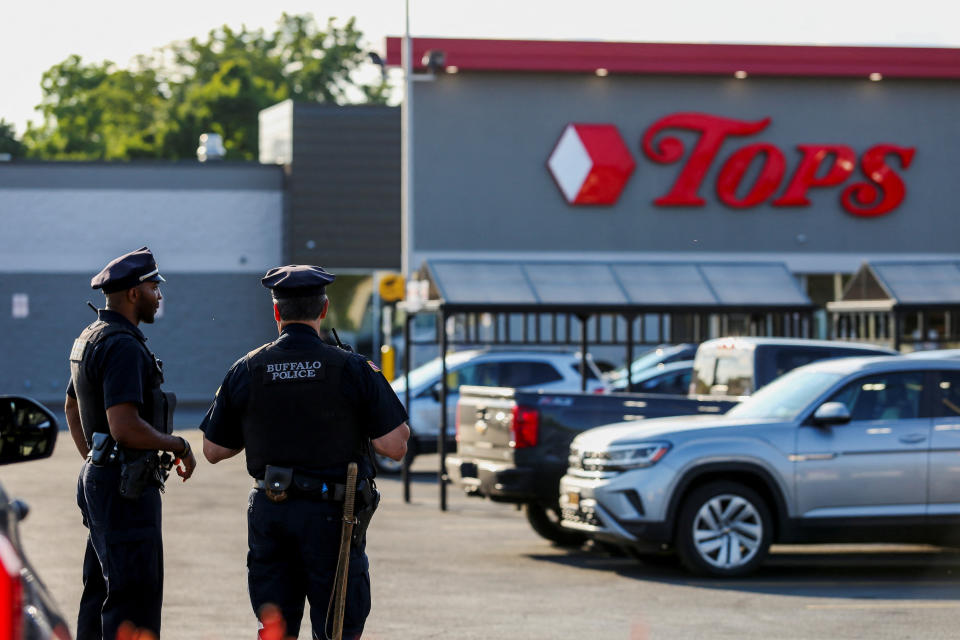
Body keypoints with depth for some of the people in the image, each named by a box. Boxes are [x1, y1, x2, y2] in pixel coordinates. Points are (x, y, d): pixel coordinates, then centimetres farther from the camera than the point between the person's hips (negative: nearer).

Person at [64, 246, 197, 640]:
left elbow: (72, 408, 27)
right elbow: (125, 427, -27)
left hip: (99, 479, 11)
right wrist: (180, 447, -13)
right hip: (126, 489, -11)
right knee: (134, 601, -9)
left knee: (101, 594, 15)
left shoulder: (91, 340, 14)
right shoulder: (124, 347, -19)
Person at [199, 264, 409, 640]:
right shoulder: (352, 370, -7)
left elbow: (213, 450, 7)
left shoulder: (245, 371, 0)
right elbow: (395, 446, -10)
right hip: (331, 513, -3)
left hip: (268, 511, 3)